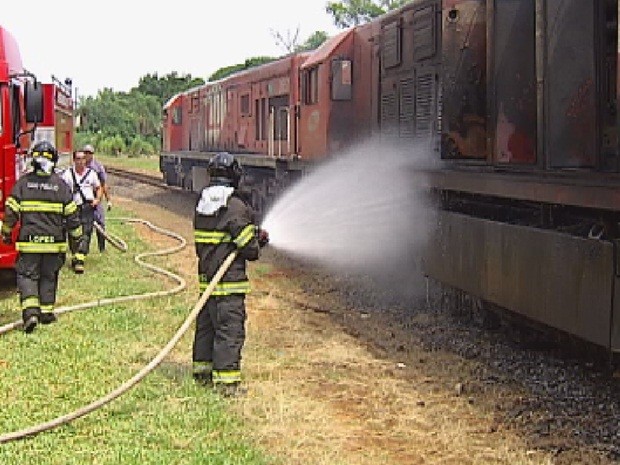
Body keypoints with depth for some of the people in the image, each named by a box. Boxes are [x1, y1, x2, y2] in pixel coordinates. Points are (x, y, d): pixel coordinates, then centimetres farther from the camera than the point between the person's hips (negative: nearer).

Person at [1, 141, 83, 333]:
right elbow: (71, 213, 2)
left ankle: (30, 311, -14)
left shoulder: (23, 182, -3)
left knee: (27, 275, 3)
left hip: (29, 240, -1)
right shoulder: (60, 185, -2)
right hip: (54, 240, 1)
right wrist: (77, 234, 15)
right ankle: (46, 311, 18)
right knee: (49, 277, 15)